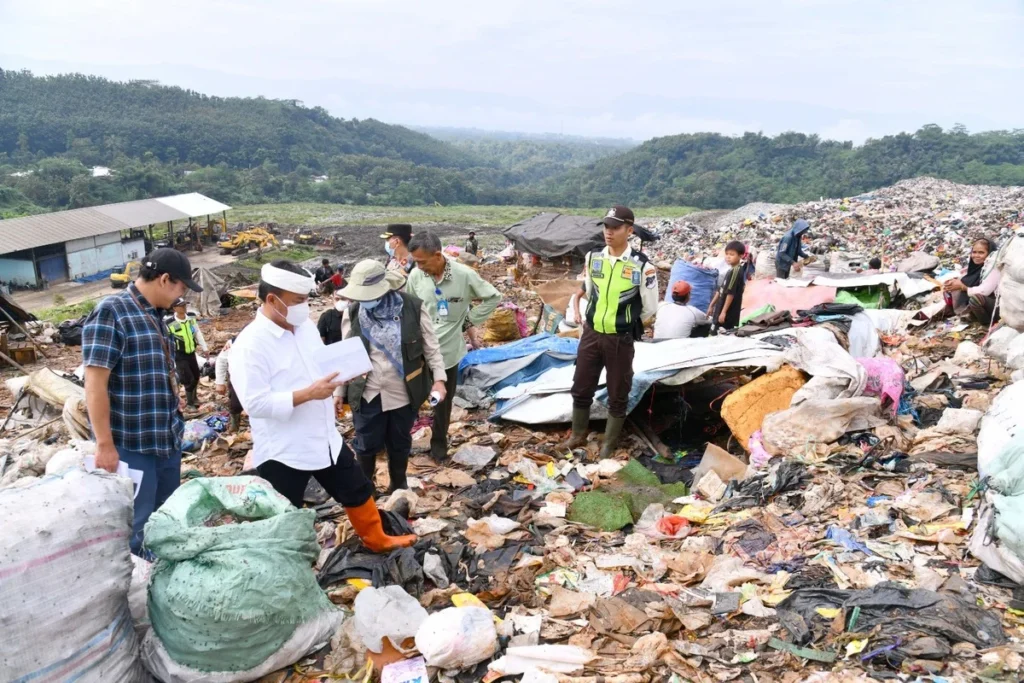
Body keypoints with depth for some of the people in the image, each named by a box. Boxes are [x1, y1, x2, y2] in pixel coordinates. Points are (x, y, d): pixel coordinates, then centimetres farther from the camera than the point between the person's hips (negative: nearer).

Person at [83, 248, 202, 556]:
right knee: (135, 524, 4)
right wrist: (104, 444, -21)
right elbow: (95, 385, -20)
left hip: (167, 437, 8)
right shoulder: (111, 312, -16)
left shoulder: (154, 314, 9)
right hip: (131, 444, -8)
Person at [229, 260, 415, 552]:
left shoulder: (306, 326, 4)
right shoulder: (250, 345, -20)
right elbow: (255, 403, -25)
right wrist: (308, 393, -28)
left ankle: (377, 540, 46)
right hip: (282, 452, -8)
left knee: (358, 492, 23)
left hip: (326, 439, 8)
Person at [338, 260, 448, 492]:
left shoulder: (413, 307, -12)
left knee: (400, 443, 17)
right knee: (367, 444, 12)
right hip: (367, 394, 1)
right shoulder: (353, 312, -7)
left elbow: (431, 347, -3)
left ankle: (399, 486, 40)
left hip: (404, 392, 0)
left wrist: (439, 379, -9)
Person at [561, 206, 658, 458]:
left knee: (618, 395, 8)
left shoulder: (642, 266, -14)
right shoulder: (592, 257, -1)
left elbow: (649, 309, -5)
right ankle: (578, 436, 34)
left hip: (620, 340, -4)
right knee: (581, 388, 14)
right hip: (591, 334, 4)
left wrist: (626, 325, 6)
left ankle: (609, 446, 24)